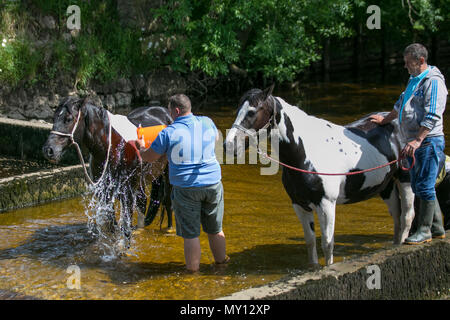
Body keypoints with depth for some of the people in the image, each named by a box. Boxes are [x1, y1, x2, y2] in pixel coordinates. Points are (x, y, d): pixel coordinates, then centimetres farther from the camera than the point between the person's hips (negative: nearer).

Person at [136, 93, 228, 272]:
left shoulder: (169, 133, -9)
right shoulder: (207, 123, 1)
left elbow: (148, 158, 2)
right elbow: (216, 138, 25)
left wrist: (141, 147, 24)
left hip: (185, 188, -3)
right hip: (212, 183, 4)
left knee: (190, 234, 4)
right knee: (215, 229, 17)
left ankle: (193, 270, 9)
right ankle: (221, 260, 30)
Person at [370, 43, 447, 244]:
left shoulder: (433, 82, -13)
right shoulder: (414, 80, 17)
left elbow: (432, 116, -22)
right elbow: (402, 104, 35)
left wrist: (417, 141, -28)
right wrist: (386, 120, 43)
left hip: (428, 142, -10)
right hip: (413, 143, 10)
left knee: (425, 186, -7)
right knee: (419, 186, 13)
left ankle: (424, 230, 0)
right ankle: (437, 228, 22)